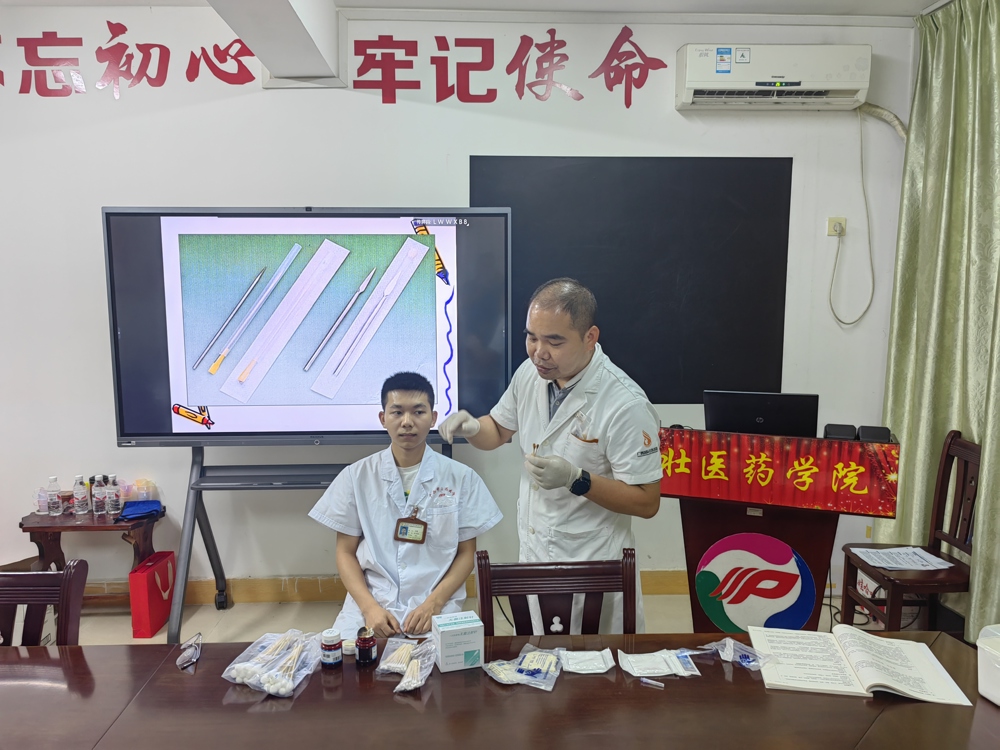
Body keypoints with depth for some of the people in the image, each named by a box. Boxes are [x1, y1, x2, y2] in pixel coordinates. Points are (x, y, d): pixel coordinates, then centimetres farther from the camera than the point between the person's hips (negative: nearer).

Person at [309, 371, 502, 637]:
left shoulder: (461, 478, 1)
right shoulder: (356, 476, 4)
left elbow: (466, 553, 5)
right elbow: (346, 552, 6)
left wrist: (434, 603, -10)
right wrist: (369, 607, -9)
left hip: (435, 606, -1)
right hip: (369, 603, 2)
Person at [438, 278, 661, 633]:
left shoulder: (626, 405, -23)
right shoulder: (530, 373, -4)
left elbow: (647, 503, -17)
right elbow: (498, 431, 13)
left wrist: (576, 479, -29)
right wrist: (471, 427, -10)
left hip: (591, 569, -6)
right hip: (532, 555, 6)